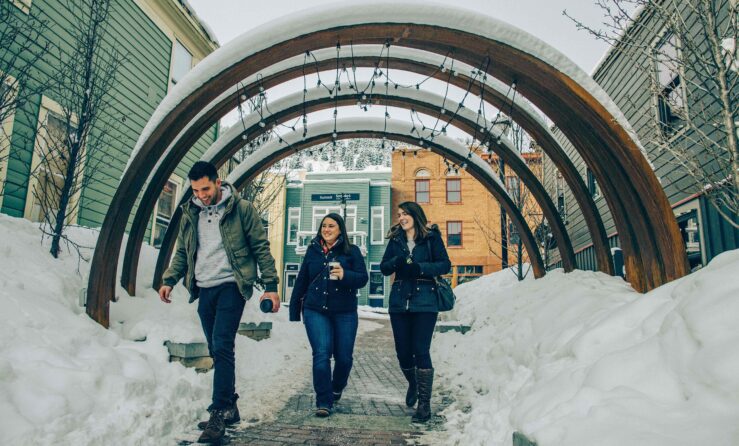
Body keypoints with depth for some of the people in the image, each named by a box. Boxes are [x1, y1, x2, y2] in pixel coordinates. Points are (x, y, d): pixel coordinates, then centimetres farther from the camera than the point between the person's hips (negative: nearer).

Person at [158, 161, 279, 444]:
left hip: (231, 286, -6)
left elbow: (261, 248, -4)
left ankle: (220, 413, -6)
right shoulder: (190, 213, 11)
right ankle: (229, 408, 23)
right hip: (204, 290, 6)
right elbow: (182, 252, 17)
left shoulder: (241, 209, -5)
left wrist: (271, 286, -9)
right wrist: (169, 280, 1)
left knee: (222, 347, -14)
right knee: (217, 351, 11)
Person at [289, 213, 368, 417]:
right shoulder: (313, 250, 10)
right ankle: (323, 401, 1)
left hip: (345, 313, 0)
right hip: (316, 312, 1)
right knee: (321, 354, -10)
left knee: (344, 356, 6)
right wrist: (294, 310, 15)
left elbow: (363, 278, -5)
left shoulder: (351, 251, 3)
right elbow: (301, 281, 14)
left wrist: (344, 275, -25)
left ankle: (336, 389, 35)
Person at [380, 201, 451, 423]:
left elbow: (444, 264, -3)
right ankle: (413, 385, 38)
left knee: (421, 351, -8)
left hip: (424, 302, -4)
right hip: (399, 302, 4)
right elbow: (384, 268, 8)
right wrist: (397, 262, -13)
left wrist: (419, 268, -16)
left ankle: (424, 403, 3)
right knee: (403, 351, 8)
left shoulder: (431, 237, 2)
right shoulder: (395, 239, 12)